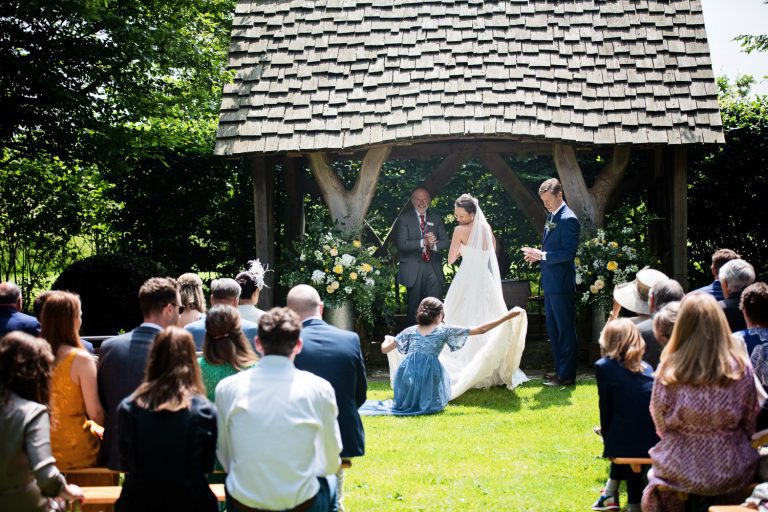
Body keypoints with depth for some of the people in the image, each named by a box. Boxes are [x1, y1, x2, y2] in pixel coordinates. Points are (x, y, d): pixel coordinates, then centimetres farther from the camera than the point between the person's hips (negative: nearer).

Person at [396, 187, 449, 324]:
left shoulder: (436, 219, 11)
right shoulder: (404, 218, -1)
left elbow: (446, 241, 5)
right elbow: (402, 244, -12)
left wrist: (434, 245, -17)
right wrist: (423, 242, -24)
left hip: (433, 267, 2)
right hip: (413, 268, -2)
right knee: (414, 306, 7)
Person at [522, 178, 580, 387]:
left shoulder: (568, 219, -16)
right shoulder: (551, 216, 14)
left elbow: (568, 253, -21)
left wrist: (542, 255, -21)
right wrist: (538, 254, 5)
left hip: (562, 284, -10)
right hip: (550, 283, 10)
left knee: (565, 329, -1)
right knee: (553, 328, 15)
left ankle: (566, 375, 6)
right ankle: (560, 371, 24)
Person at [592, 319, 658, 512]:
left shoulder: (604, 366, 1)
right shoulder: (646, 367, 16)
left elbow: (606, 407, 4)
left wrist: (607, 436, 19)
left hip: (628, 441, -4)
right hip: (655, 441, 4)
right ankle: (610, 494, 40)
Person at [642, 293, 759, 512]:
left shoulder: (668, 370, -13)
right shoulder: (741, 368, -10)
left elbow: (661, 425, -1)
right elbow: (750, 422, 2)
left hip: (682, 471, -1)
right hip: (734, 472, 1)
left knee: (654, 475, 31)